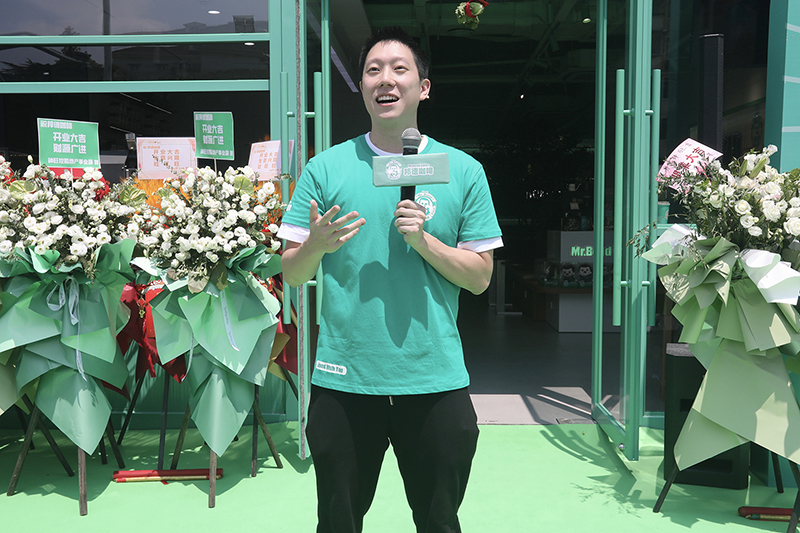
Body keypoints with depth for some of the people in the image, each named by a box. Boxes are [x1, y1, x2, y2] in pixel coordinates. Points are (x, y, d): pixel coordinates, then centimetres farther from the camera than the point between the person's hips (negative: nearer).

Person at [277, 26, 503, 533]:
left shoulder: (463, 170, 1)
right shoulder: (325, 168, 2)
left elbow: (480, 277, 1)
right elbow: (292, 273, 4)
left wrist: (423, 240, -14)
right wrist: (316, 245, -18)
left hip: (436, 380, 0)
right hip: (343, 380, 1)